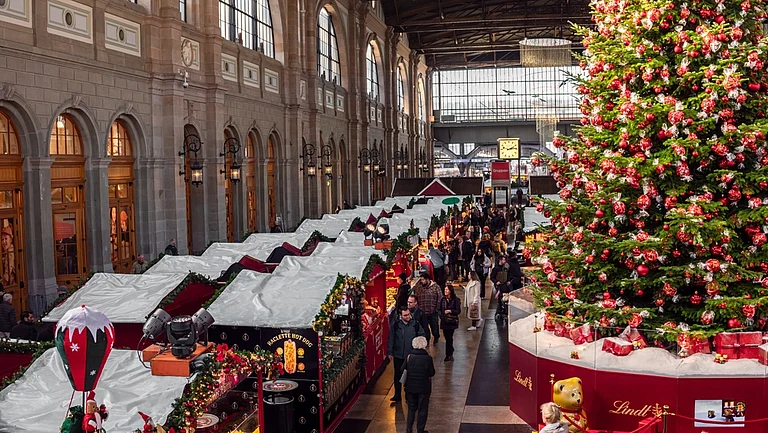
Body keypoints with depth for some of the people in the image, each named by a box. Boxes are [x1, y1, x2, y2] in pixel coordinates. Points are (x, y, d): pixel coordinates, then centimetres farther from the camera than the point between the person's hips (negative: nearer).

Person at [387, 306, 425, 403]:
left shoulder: (415, 324, -5)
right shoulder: (395, 325, -6)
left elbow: (422, 336, 7)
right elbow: (391, 339, 2)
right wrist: (390, 352, 3)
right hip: (398, 355, 0)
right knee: (398, 375, 9)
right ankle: (397, 395, 21)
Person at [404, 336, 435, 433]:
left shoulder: (409, 357, -11)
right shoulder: (428, 358, -17)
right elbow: (432, 373, -9)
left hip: (410, 387, 3)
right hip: (424, 388, -2)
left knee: (411, 409, 19)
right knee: (422, 410, 12)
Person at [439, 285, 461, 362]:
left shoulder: (455, 300, -7)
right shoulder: (442, 299, 6)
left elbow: (458, 311, -7)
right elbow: (440, 309, 14)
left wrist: (450, 311, -20)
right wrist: (441, 316, -1)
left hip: (451, 321, -4)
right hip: (444, 321, 4)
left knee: (449, 337, -6)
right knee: (447, 337, 10)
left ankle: (448, 355, 3)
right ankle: (450, 353, 27)